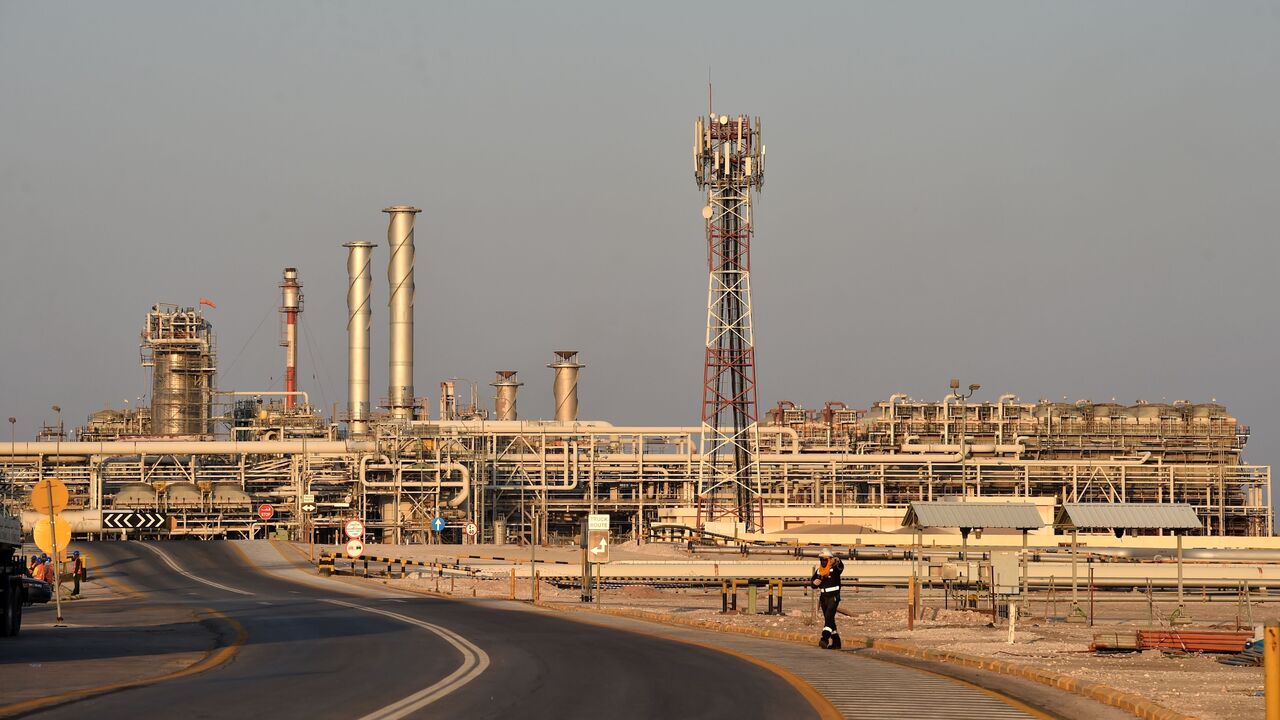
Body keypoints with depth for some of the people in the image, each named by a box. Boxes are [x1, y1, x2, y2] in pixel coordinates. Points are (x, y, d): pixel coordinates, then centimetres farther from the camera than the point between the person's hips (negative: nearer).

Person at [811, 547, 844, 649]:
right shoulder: (818, 570, 9)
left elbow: (841, 567, -34)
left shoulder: (834, 568, -10)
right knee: (829, 620, 11)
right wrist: (815, 583, -8)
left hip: (833, 597, -7)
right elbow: (813, 584, 18)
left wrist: (837, 561, -58)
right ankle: (836, 642, 19)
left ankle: (825, 639, -31)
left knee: (829, 617, -21)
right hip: (823, 597, 7)